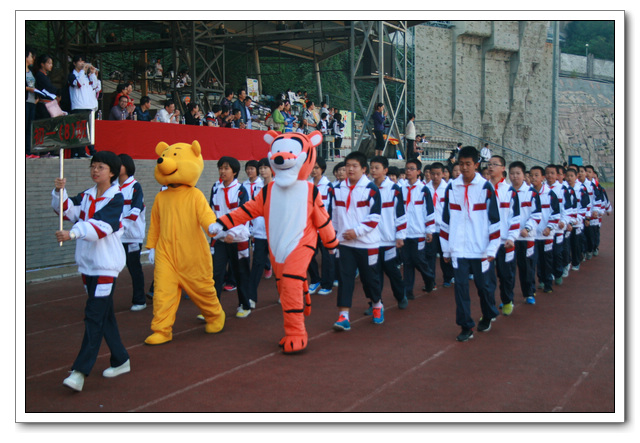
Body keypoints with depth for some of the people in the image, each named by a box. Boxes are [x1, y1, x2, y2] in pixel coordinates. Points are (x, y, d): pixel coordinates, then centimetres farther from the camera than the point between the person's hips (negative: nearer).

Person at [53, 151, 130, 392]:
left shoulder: (116, 199, -10)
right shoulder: (86, 196, 11)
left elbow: (101, 225, -25)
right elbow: (67, 209, -1)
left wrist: (73, 233, -39)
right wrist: (60, 191, -19)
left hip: (105, 265, -7)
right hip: (87, 263, 7)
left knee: (95, 316, -10)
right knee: (105, 315, 14)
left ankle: (80, 371, -12)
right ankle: (121, 361, 27)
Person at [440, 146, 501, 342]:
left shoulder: (486, 187, -3)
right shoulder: (451, 188, 5)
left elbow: (494, 219, -3)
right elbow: (446, 219, 10)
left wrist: (492, 249, -7)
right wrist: (445, 248, 10)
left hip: (480, 248, -2)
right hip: (458, 248, 2)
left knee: (482, 284, 11)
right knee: (460, 286, -2)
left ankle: (488, 316, 36)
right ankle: (466, 327, 6)